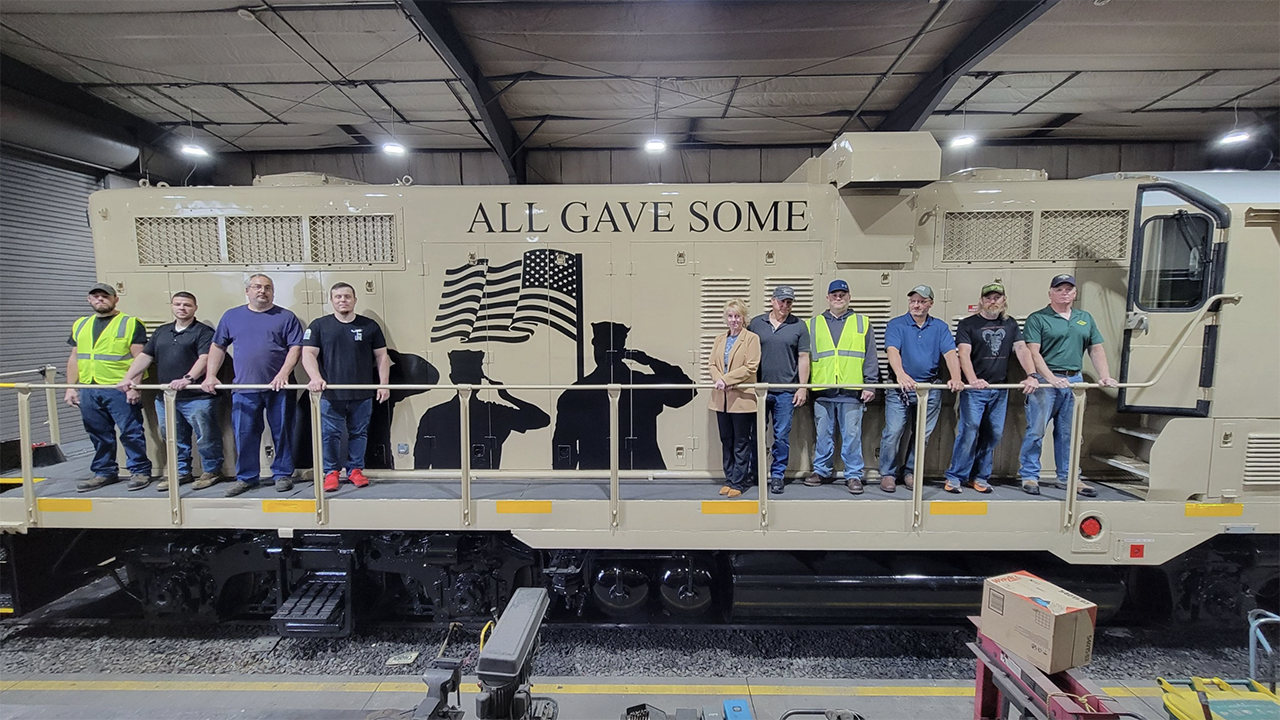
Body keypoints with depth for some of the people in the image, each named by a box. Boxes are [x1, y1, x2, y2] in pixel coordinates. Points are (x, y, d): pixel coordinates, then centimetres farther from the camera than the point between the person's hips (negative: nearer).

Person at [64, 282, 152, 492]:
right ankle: (104, 472, 23)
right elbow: (74, 358, 19)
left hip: (120, 389, -6)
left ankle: (140, 471, 5)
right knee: (99, 435, 13)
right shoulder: (80, 325, 17)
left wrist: (134, 386, -14)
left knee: (131, 432, -3)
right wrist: (71, 387, 12)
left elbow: (138, 357, -7)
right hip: (88, 389, 6)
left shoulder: (130, 324, -2)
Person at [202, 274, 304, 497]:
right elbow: (217, 347, 15)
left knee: (282, 433, 4)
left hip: (278, 388, -2)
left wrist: (283, 374, -15)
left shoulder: (286, 317, 3)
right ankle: (245, 477, 21)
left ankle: (283, 474, 16)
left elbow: (296, 348, -3)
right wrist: (210, 376, 6)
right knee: (244, 435, 7)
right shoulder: (231, 316, 12)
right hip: (244, 388, 2)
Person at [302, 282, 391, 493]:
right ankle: (331, 472, 19)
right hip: (331, 394, -1)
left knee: (359, 434, 9)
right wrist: (316, 378, -18)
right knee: (330, 435, 5)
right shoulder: (319, 325, 4)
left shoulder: (369, 325, 6)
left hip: (363, 395, 1)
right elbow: (308, 353, -2)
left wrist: (384, 384, 1)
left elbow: (382, 356, 8)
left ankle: (355, 470, 21)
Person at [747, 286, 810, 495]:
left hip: (786, 391, -1)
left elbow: (803, 358, 4)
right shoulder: (756, 323, 5)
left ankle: (778, 475, 17)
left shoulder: (799, 326, 4)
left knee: (782, 436, 4)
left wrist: (803, 387, -1)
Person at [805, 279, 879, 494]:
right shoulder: (814, 324, 12)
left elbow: (871, 357, 6)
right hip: (822, 391, 1)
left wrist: (870, 385, -1)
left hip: (852, 392, -1)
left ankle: (853, 474, 13)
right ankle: (822, 470, 22)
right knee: (823, 434, 9)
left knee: (852, 435, 2)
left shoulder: (862, 323, 10)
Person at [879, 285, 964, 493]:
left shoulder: (940, 327, 7)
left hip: (930, 389, 3)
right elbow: (892, 351, -17)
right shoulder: (896, 325, -1)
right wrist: (901, 374, -36)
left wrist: (956, 378, -23)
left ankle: (911, 472, 25)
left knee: (922, 435, 10)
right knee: (893, 432, -7)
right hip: (900, 389, -3)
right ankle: (887, 474, 7)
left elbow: (950, 353, -5)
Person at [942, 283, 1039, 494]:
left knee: (993, 434, 7)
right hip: (974, 389, -5)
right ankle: (955, 477, 0)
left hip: (1000, 389, 5)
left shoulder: (1010, 324, 12)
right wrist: (972, 380, -30)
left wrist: (1031, 375, -16)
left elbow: (1021, 349, 1)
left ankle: (979, 477, 19)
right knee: (969, 432, -9)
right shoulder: (967, 324, -2)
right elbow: (964, 354, -14)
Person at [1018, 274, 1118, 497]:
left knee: (1069, 434, 12)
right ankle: (1029, 476, 5)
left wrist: (1105, 376, 0)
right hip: (1045, 381, -5)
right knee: (1036, 431, -4)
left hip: (1075, 381, 5)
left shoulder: (1086, 319, 16)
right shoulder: (1037, 319, -2)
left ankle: (1067, 477, 22)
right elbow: (1033, 353, -10)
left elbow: (1097, 349, 14)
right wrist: (1052, 378, -19)